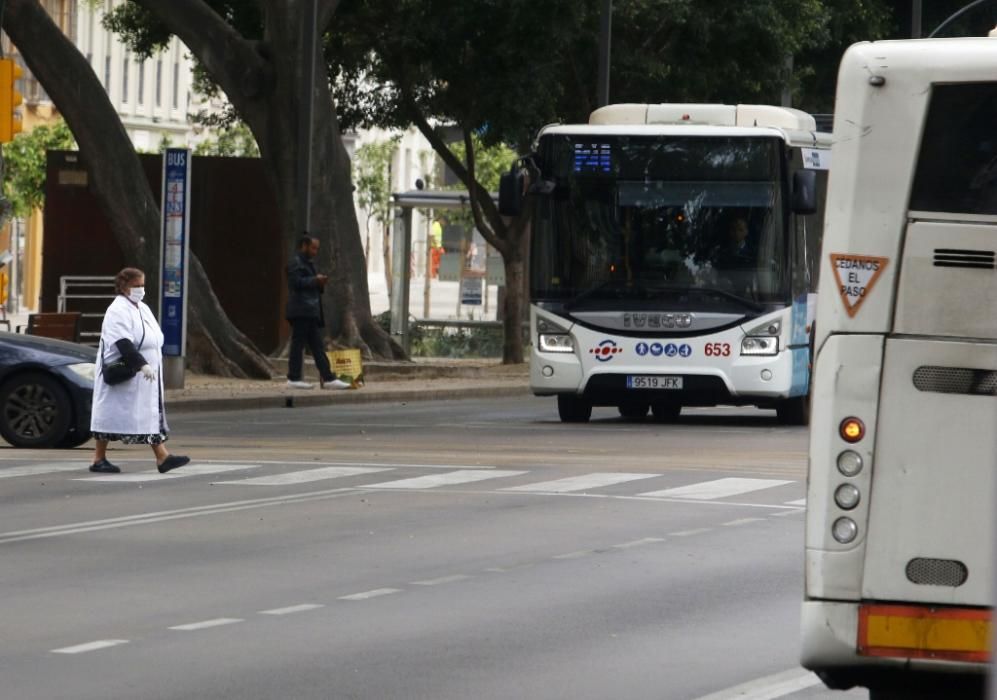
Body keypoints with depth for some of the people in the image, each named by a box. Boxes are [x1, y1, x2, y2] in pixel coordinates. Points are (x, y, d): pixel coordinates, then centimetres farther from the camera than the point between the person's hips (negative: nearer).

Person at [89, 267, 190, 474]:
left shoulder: (143, 309, 16)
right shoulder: (118, 311, -14)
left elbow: (154, 340, 21)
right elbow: (123, 343, -26)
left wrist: (152, 366, 12)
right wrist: (142, 364, -33)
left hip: (146, 376, 9)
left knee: (152, 413, 3)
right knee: (111, 414, -2)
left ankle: (162, 457, -1)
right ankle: (99, 459, 4)